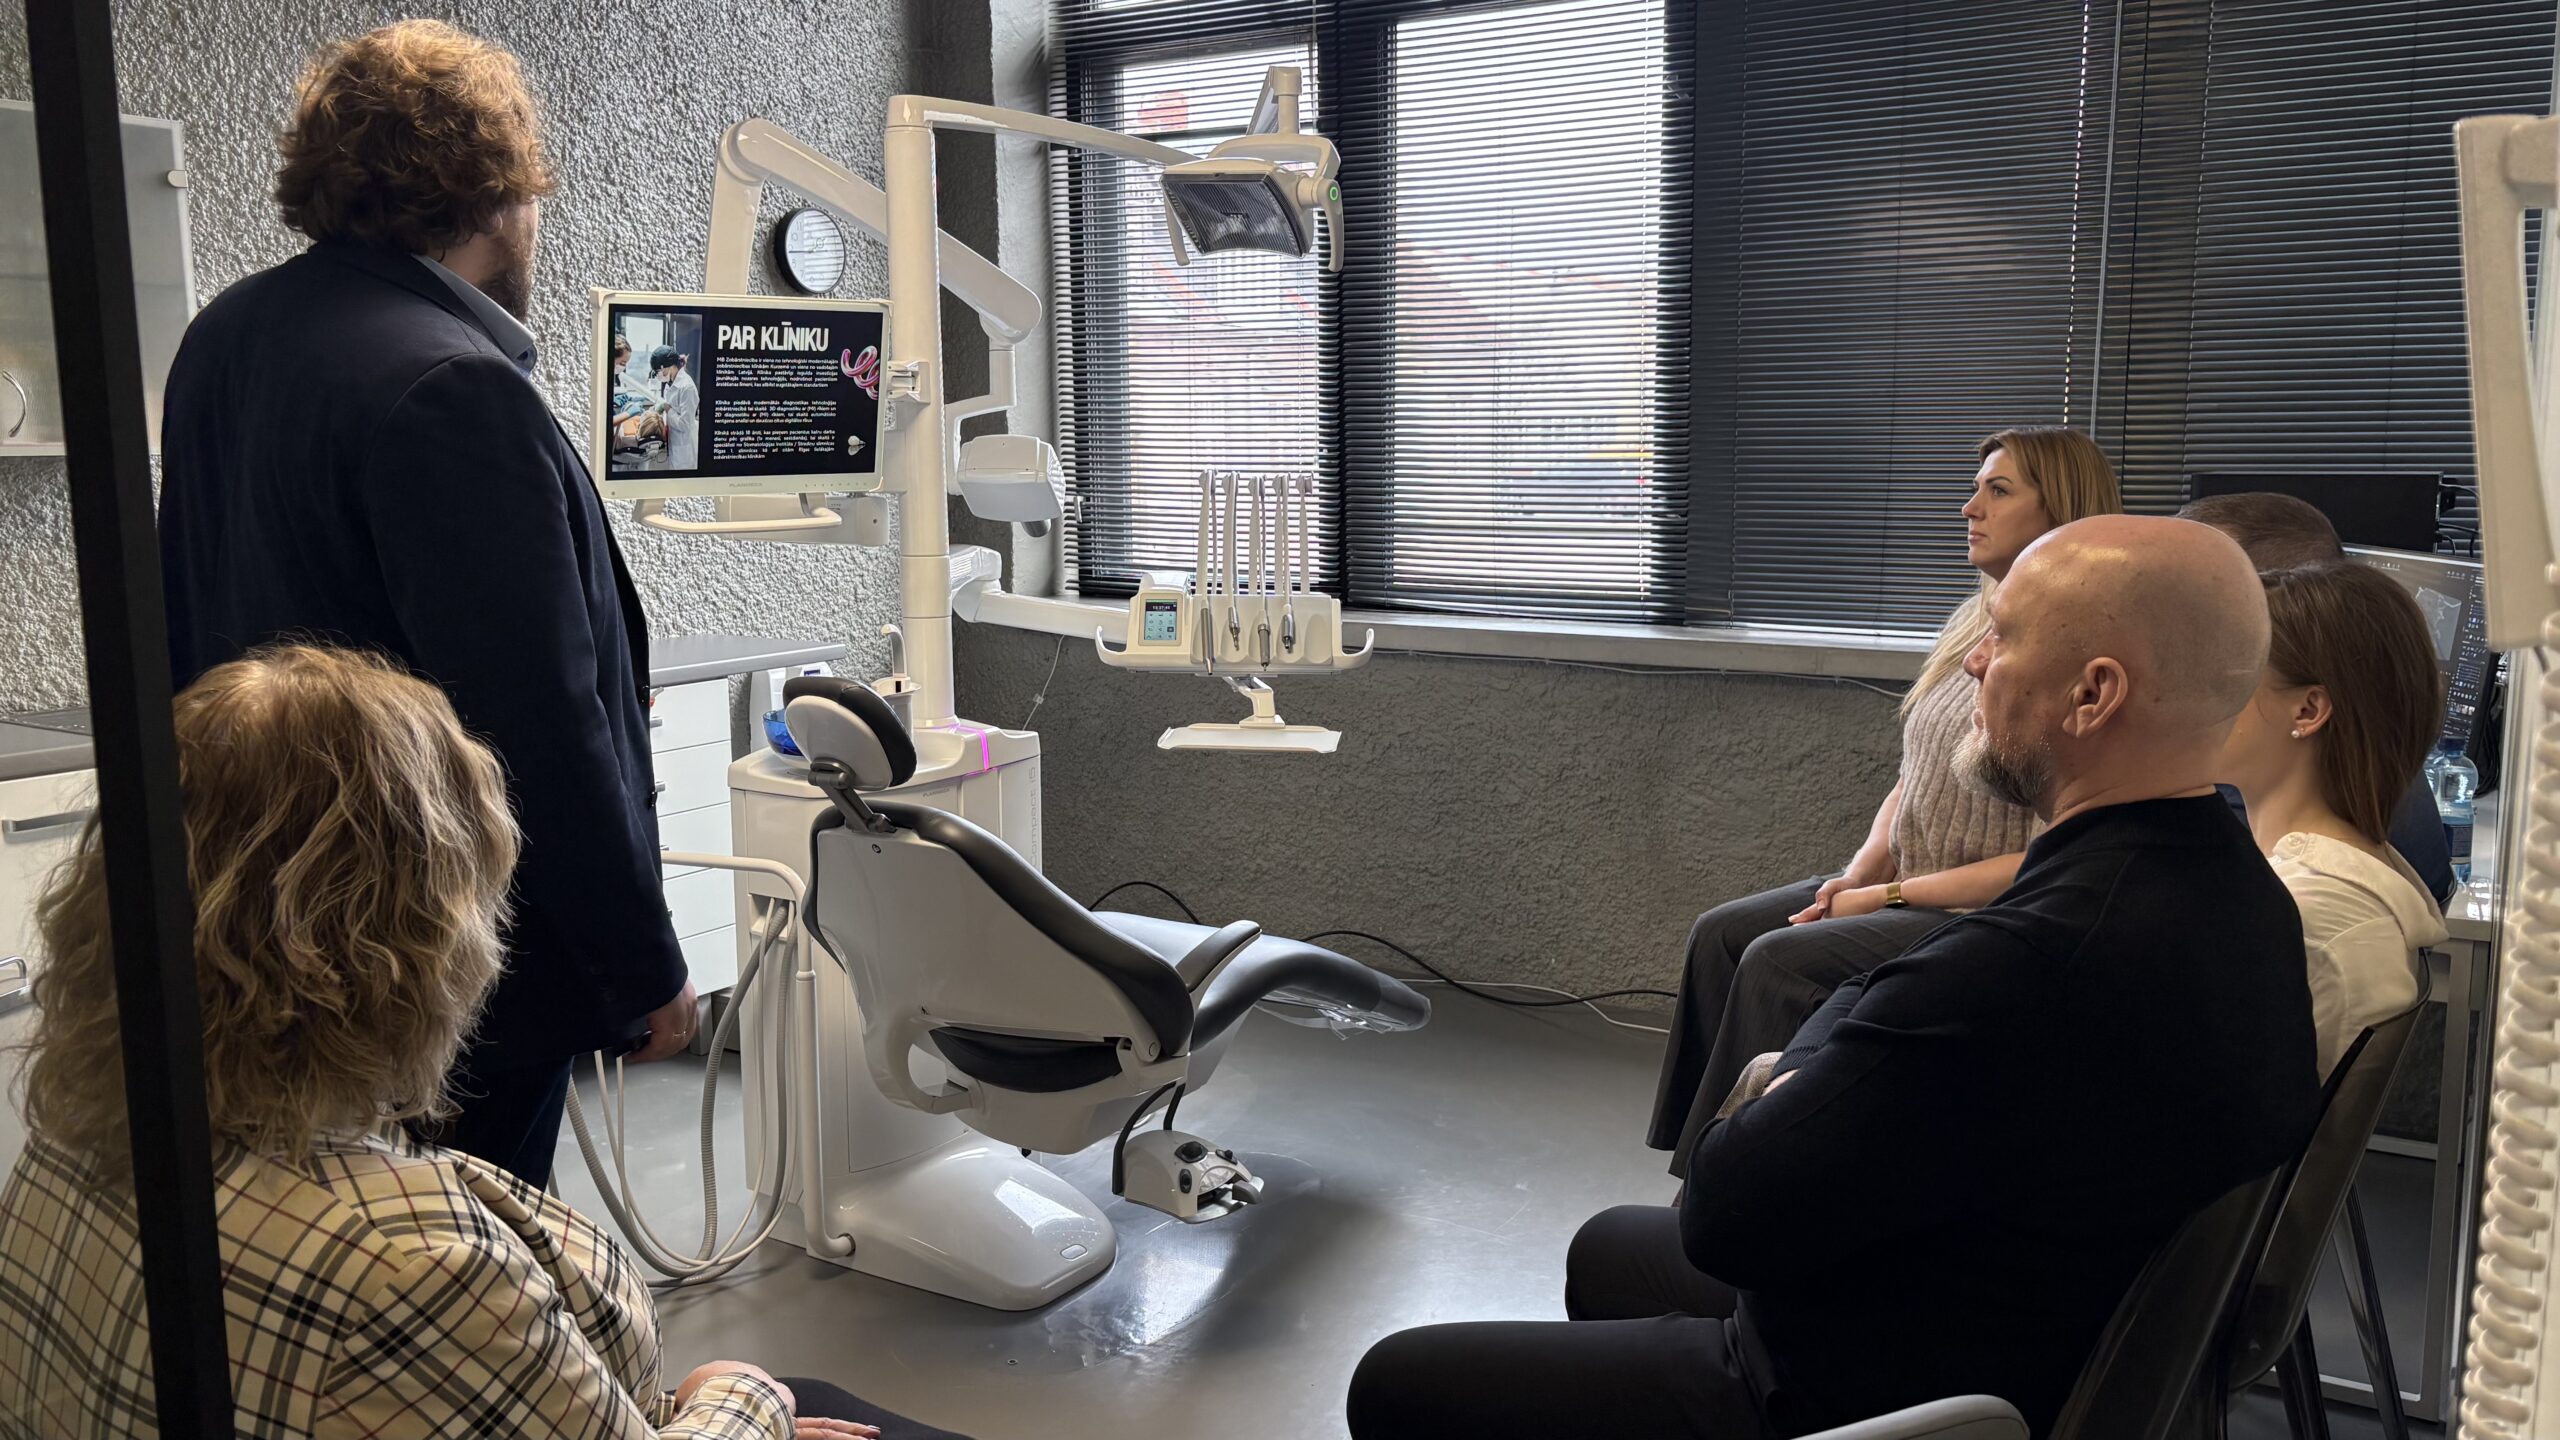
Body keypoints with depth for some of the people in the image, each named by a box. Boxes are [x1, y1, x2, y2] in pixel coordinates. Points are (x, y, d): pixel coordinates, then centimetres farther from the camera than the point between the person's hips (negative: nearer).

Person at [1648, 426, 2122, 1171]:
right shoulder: (1970, 625, 9)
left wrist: (1888, 895, -16)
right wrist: (1858, 875, -1)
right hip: (1904, 893, 9)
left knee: (1781, 961, -23)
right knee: (1720, 934, -6)